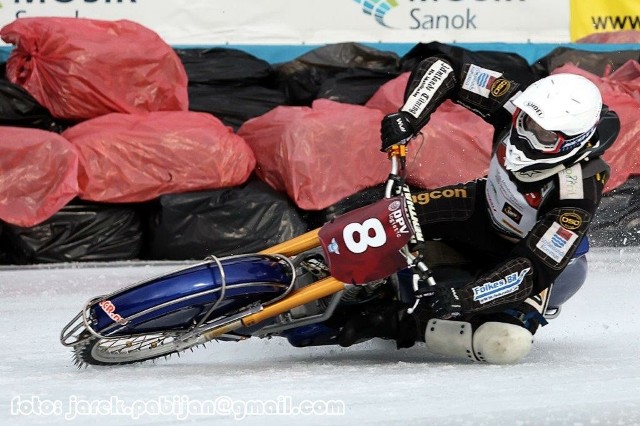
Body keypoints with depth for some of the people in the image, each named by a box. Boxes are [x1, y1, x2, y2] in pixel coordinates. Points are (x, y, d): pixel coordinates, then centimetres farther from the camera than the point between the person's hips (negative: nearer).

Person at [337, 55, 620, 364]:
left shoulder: (579, 192, -37)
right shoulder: (518, 103, -27)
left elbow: (534, 267, -38)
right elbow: (440, 69, -20)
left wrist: (462, 298, -48)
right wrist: (407, 118, -37)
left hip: (534, 250, -4)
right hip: (486, 210, 5)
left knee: (506, 343, -32)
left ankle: (398, 324, -17)